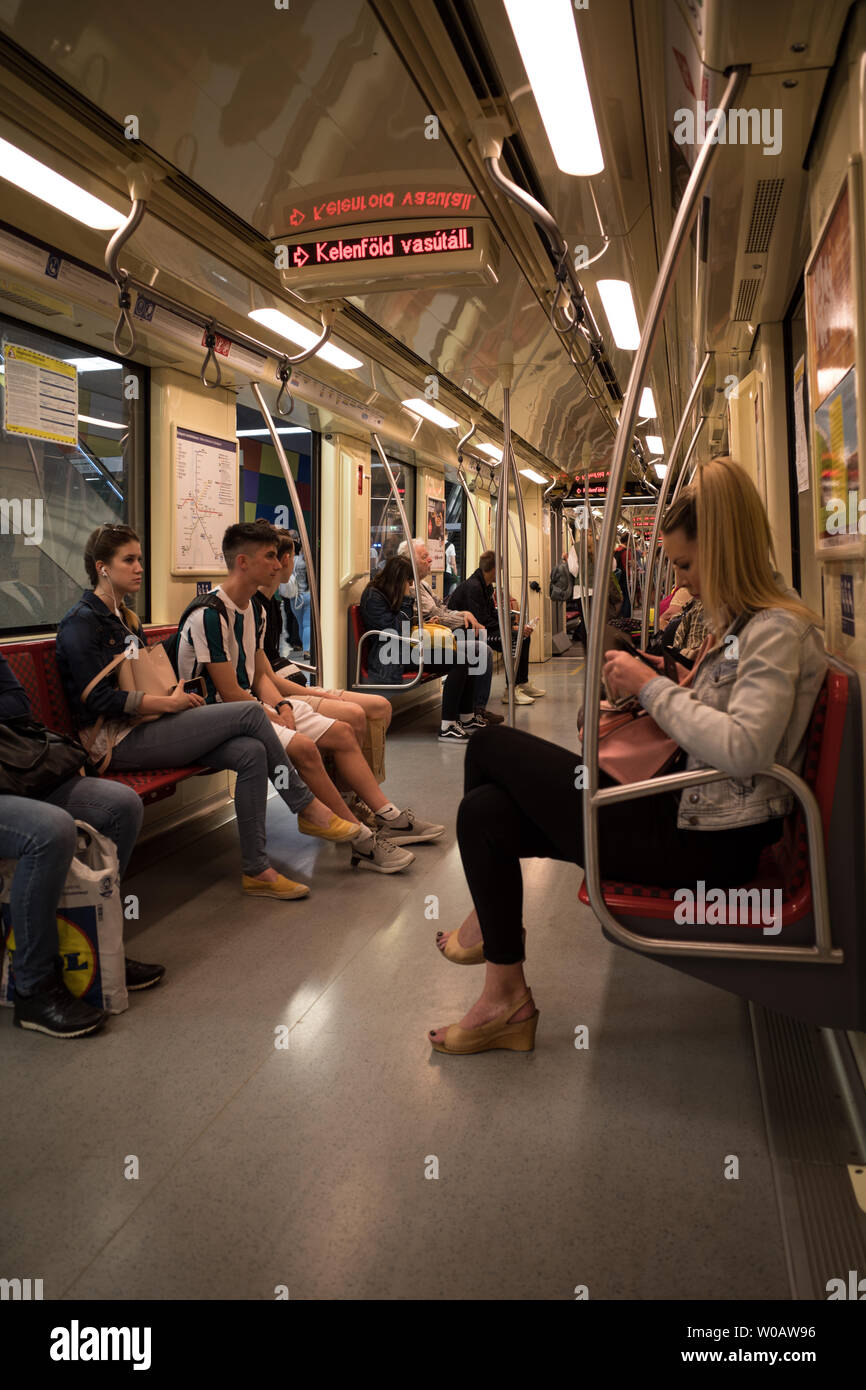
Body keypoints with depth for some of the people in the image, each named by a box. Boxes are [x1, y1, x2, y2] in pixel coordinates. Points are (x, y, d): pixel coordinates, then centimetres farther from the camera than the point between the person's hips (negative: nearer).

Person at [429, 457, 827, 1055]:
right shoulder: (746, 619, 14)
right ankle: (506, 999, 13)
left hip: (705, 844, -10)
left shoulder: (778, 629, -16)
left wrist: (652, 686, -19)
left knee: (490, 746, -5)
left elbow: (742, 749, -29)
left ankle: (483, 924, 17)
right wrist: (655, 689, 3)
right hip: (688, 810, 10)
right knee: (483, 810, 2)